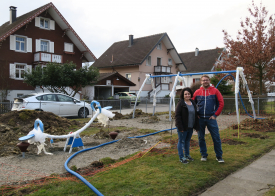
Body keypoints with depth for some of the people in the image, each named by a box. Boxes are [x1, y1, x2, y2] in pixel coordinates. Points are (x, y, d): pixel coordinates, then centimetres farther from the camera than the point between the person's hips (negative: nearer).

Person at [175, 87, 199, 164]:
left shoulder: (193, 103, 9)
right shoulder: (180, 104, -12)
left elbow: (195, 115, 16)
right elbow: (177, 116, -16)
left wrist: (196, 126, 11)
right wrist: (180, 127, -20)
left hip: (190, 127, 7)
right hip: (183, 127, -7)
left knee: (187, 141, 18)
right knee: (181, 141, 3)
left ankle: (187, 155, 33)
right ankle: (181, 157, 12)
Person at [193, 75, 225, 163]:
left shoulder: (215, 91, 0)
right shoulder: (197, 92, 4)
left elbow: (221, 103, -2)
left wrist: (215, 114, -6)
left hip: (211, 118, -2)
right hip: (200, 119, 2)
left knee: (216, 138, 0)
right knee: (201, 138, 9)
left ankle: (219, 156, 14)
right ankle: (204, 155, 23)